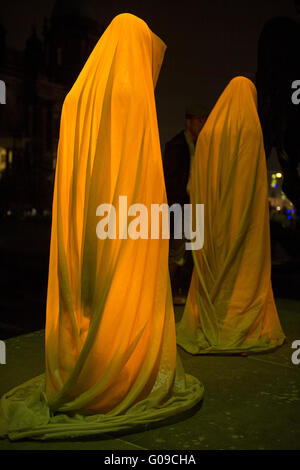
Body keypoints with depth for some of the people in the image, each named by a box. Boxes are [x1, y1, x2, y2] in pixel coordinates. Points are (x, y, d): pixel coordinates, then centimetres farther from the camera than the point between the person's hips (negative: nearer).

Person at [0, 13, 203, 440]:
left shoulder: (77, 95, 13)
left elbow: (67, 169, 13)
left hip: (81, 219, 6)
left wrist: (84, 213, 16)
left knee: (80, 296, 8)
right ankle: (128, 382, 7)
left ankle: (71, 379, 16)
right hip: (125, 223, -6)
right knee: (125, 299, 0)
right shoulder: (135, 93, -4)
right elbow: (145, 166, -9)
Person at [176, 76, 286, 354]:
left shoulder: (208, 129, 7)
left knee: (211, 268, 9)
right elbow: (256, 175, -7)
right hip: (243, 209, -3)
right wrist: (257, 204, 0)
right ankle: (245, 328, 4)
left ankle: (205, 326, 14)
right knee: (245, 267, 2)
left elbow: (198, 176, 6)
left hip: (213, 211, 3)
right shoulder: (251, 127, -3)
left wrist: (201, 206, 11)